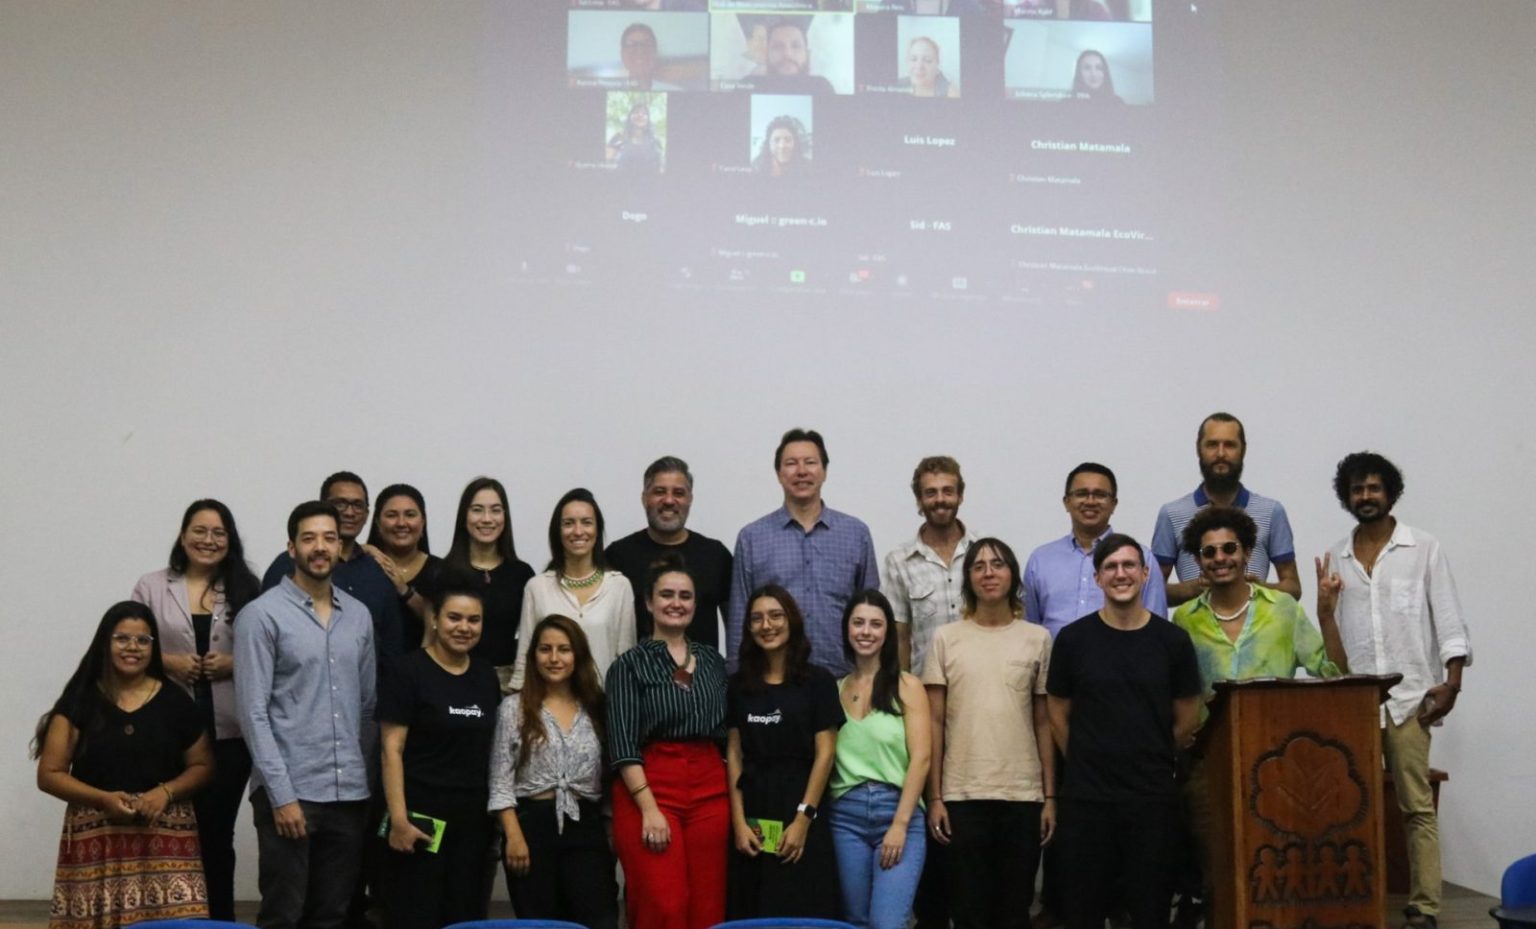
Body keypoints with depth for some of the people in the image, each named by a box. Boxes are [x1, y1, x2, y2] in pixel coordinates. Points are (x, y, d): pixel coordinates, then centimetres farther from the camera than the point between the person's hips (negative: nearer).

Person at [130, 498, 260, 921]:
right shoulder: (152, 586, 7)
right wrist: (168, 662, -10)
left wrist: (234, 664, -11)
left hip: (228, 731, 1)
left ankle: (219, 920, 17)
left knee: (216, 833, 7)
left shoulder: (247, 589, 7)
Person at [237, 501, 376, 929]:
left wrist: (367, 778, 10)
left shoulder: (359, 615, 11)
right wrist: (281, 794, -15)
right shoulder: (262, 615, -6)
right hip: (289, 791, -5)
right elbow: (253, 712, -11)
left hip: (349, 794, 5)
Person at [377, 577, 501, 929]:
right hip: (422, 816, -6)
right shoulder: (406, 671, -7)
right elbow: (392, 749, -10)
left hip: (473, 817, 6)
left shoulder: (486, 675, 12)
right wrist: (399, 818, -17)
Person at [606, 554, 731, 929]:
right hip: (649, 789, -4)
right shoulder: (630, 665, 3)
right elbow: (623, 744, -5)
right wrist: (649, 808, -15)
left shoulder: (713, 662, 15)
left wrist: (735, 801, 6)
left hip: (710, 792, 4)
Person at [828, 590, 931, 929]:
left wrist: (900, 824, -11)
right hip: (846, 816, 3)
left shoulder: (907, 686, 2)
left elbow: (920, 759, -4)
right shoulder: (835, 689, 11)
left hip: (898, 811, -3)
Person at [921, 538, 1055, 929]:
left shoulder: (1037, 639, 6)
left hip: (1023, 794, 1)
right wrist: (934, 796, -2)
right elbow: (934, 723, 3)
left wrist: (1050, 796, 3)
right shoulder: (946, 638, 3)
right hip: (962, 794, -1)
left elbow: (1044, 723, 7)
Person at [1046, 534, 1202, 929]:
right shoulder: (1073, 638, -2)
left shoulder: (1173, 640, 0)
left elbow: (1186, 720, 8)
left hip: (1153, 796, 0)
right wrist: (1088, 763, 8)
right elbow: (1059, 713, 6)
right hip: (1086, 796, 0)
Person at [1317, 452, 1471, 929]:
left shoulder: (1424, 548, 3)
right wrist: (1322, 606, -6)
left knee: (1417, 805, -3)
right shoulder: (1335, 556, 12)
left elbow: (1448, 617, -1)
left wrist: (1452, 681, -10)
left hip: (1409, 694, -3)